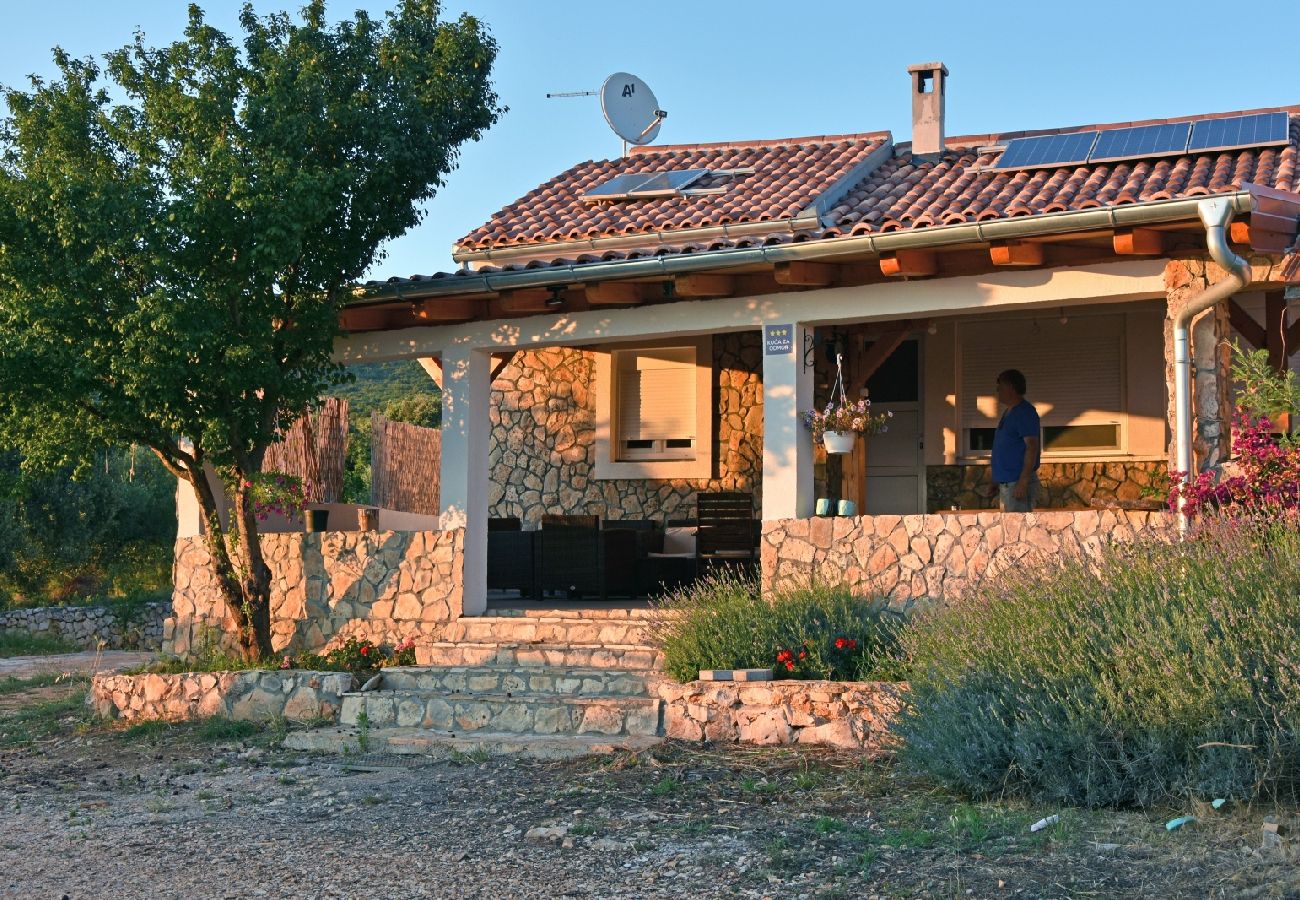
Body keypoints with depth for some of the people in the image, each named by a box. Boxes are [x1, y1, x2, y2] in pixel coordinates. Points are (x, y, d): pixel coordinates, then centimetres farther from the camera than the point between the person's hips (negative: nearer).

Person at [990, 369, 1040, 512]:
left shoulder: (1024, 412, -12)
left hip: (1018, 483, -10)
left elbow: (1032, 447, -19)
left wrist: (1023, 482, -25)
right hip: (1006, 483, 10)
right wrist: (998, 482, 22)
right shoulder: (1008, 413, 18)